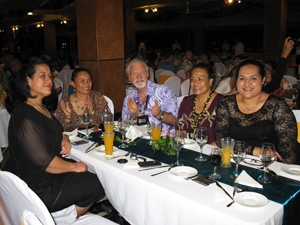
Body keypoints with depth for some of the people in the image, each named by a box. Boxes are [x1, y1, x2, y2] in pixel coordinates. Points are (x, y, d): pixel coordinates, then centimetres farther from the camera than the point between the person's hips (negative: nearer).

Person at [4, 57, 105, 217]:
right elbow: (44, 162, -27)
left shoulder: (41, 107, 5)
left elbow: (52, 134, 21)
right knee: (95, 185, -4)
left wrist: (64, 139, -2)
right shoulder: (25, 117, -27)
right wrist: (75, 166, -14)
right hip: (38, 190, -9)